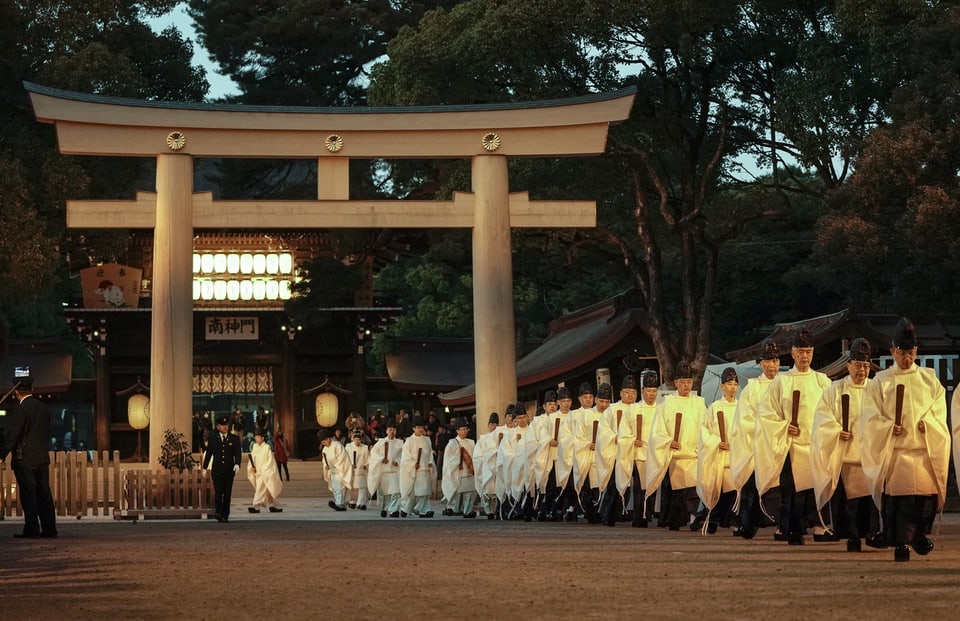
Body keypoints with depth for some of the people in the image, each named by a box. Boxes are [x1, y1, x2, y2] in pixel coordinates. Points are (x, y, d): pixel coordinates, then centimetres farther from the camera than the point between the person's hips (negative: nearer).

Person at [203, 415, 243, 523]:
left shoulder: (234, 439, 6)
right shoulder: (212, 439, 7)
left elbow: (237, 453, -2)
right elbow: (208, 453, 11)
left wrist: (237, 464, -20)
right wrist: (205, 468, 10)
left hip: (229, 470, 1)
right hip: (216, 471, -1)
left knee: (227, 494, 4)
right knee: (218, 493, -13)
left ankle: (225, 515, 9)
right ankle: (219, 513, -22)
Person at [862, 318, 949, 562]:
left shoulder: (930, 379, 13)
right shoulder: (880, 382, 6)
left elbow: (940, 412, 9)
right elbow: (870, 417, 0)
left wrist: (926, 423, -10)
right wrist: (889, 427, -16)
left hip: (925, 452, 2)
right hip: (893, 452, -2)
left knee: (927, 495, -1)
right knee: (896, 497, -7)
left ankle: (919, 534, 23)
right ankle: (900, 544, 3)